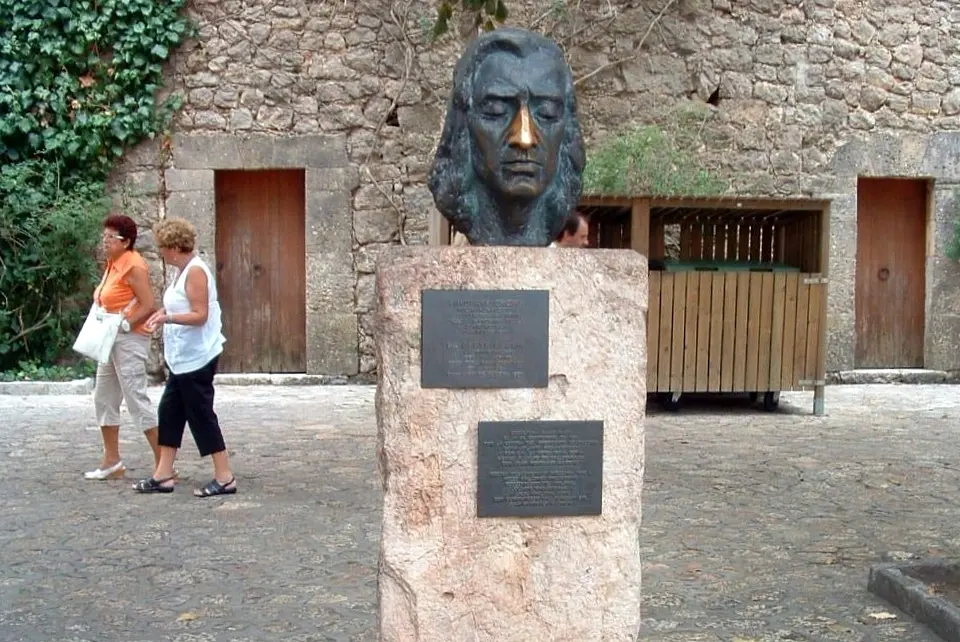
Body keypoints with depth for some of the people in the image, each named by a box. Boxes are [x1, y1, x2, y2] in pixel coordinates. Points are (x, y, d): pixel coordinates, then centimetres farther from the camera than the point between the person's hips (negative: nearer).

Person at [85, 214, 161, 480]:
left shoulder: (133, 266, -14)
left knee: (137, 400, -9)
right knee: (104, 399, 15)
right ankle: (112, 462, 25)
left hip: (129, 339, -10)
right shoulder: (112, 264, 13)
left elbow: (148, 306, -20)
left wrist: (124, 325, -19)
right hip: (111, 340, 10)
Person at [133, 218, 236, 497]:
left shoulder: (195, 271, -16)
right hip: (183, 357, 10)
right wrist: (165, 313, 9)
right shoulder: (183, 271, 13)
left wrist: (168, 318, -30)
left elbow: (200, 315, -21)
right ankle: (164, 475, 18)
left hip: (196, 357, -10)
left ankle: (225, 478, 2)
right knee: (169, 411, 12)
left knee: (200, 414, -5)